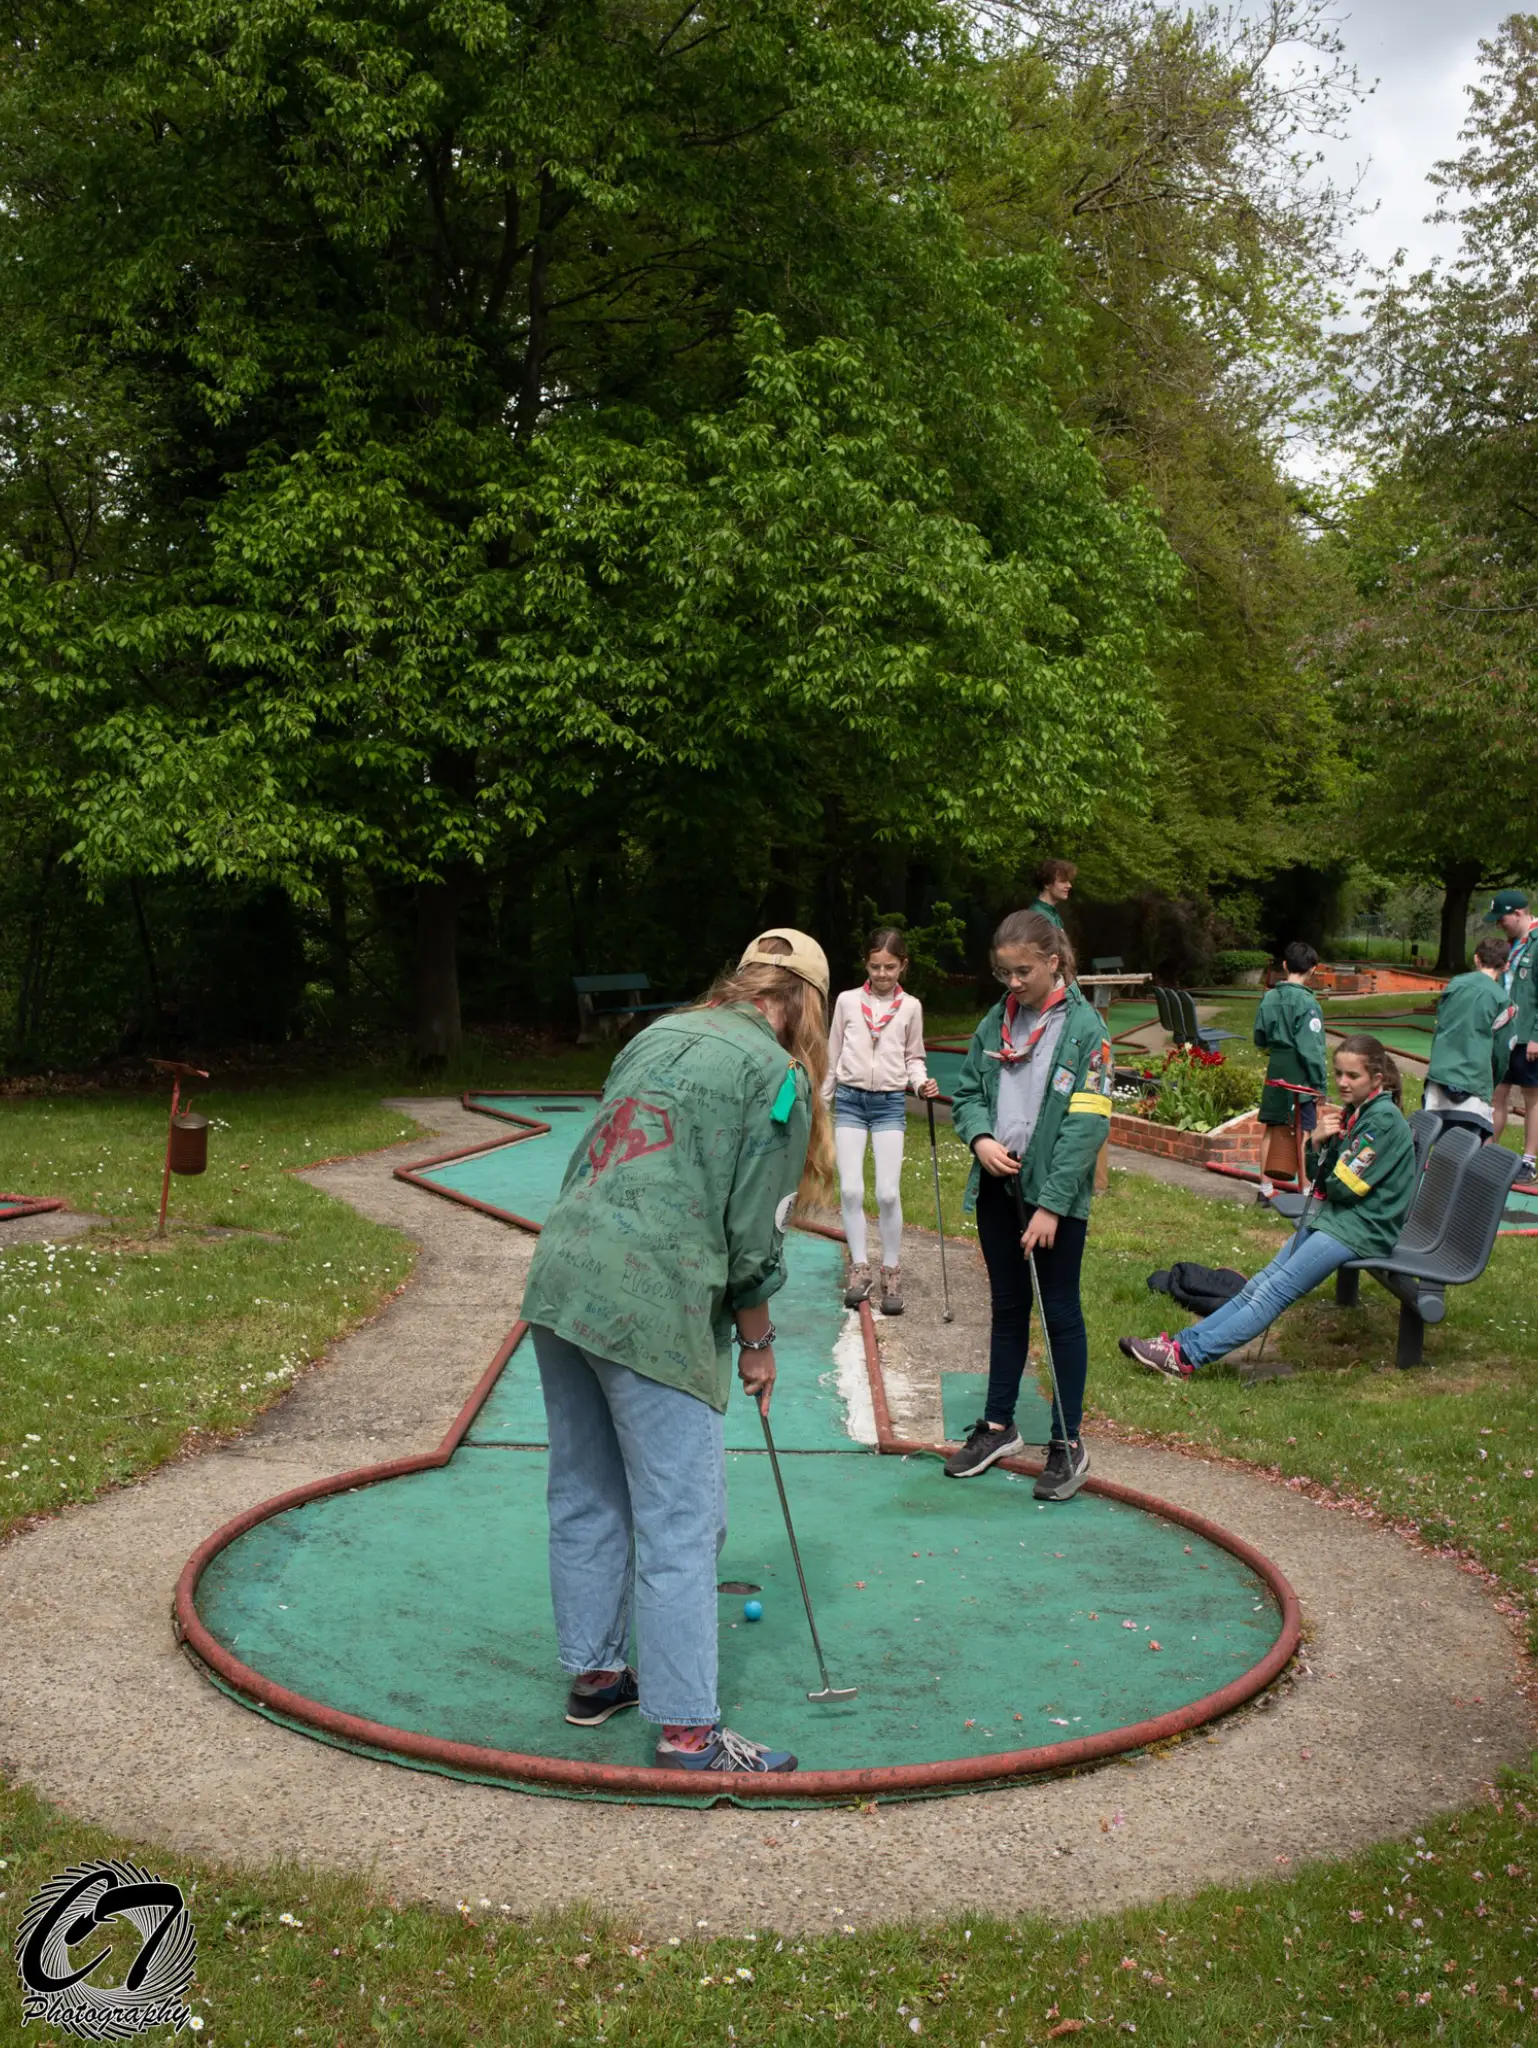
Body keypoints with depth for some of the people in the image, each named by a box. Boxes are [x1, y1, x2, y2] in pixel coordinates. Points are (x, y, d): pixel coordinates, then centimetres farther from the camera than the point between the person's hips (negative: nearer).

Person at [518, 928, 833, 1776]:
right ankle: (686, 1729, 7)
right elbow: (753, 1239, -3)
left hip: (559, 1272, 8)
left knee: (584, 1495, 19)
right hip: (652, 1301, -8)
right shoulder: (779, 1076, -1)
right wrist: (757, 1343, 12)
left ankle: (593, 1674, 34)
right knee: (679, 1519, 1)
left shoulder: (660, 1033, 19)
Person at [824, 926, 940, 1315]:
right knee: (851, 1190, -6)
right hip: (850, 1101, 1)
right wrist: (819, 1104, 10)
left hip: (890, 1104, -1)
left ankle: (892, 1272, 6)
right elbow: (832, 1057, 10)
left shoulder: (910, 1007, 3)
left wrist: (921, 1081, -9)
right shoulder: (847, 1001, 3)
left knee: (888, 1193, -7)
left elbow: (913, 1057, 11)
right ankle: (859, 1268, 7)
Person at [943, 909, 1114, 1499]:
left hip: (1056, 1192, -5)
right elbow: (967, 1093, 13)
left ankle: (1068, 1444, 15)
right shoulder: (995, 1023, 4)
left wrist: (1051, 1205, -19)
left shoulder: (1084, 1028, -12)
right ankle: (998, 1427, 28)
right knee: (1007, 1306, 16)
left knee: (1060, 1312, 4)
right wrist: (980, 1138, -9)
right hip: (998, 1186, 5)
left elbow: (1086, 1125, -16)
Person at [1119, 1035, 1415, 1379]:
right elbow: (1317, 1175, 13)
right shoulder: (1354, 1111, 12)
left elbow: (1342, 1185, -17)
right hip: (1329, 1215, 9)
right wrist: (1318, 1142, -7)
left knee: (1274, 1291, -17)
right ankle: (1184, 1341, -3)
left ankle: (1187, 1356, -23)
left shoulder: (1384, 1120, -15)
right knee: (1259, 1285, 1)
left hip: (1358, 1227, -9)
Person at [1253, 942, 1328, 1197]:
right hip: (1301, 1076, -6)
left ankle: (1266, 1188, 19)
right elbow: (1311, 1049, -17)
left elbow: (1259, 1038, 7)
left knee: (1274, 1128, 13)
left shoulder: (1269, 998, 2)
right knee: (1305, 1133, 1)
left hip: (1276, 1071, 6)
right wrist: (1321, 1084, -11)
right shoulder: (1306, 1003, -16)